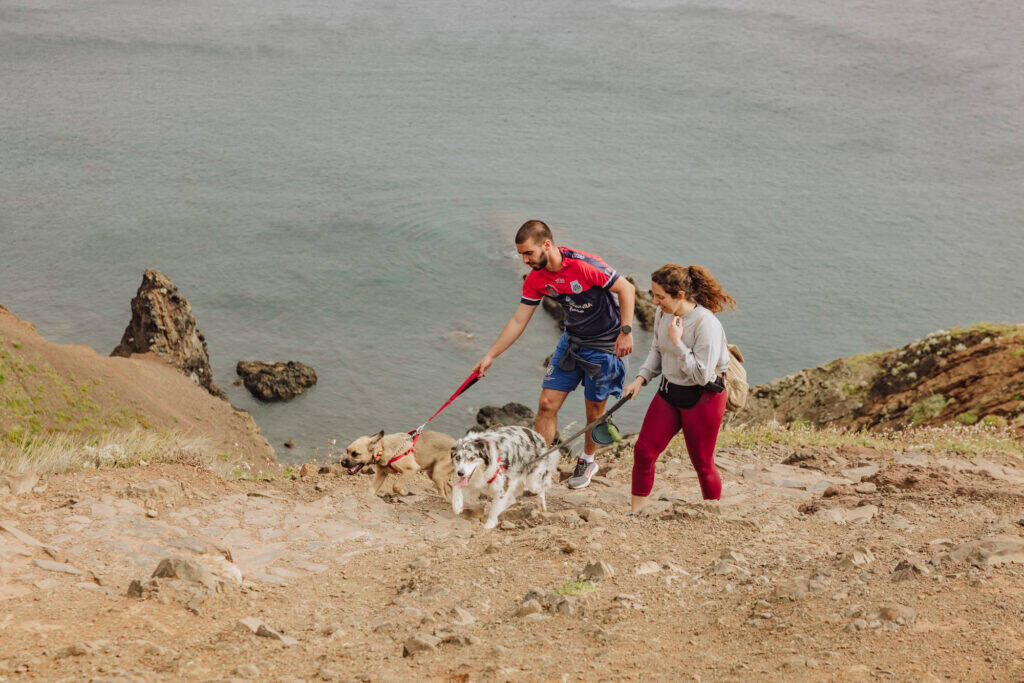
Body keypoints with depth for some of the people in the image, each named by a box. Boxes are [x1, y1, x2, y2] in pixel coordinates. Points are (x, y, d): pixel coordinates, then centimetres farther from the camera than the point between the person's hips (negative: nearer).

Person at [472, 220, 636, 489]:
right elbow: (518, 321, 0)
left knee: (594, 411, 6)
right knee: (547, 404, -1)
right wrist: (490, 356, -2)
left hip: (605, 345, -5)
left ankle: (587, 461, 32)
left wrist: (626, 332, -21)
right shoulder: (535, 279, -7)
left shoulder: (584, 265, -27)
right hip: (572, 340, 5)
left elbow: (626, 289, -18)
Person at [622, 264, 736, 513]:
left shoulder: (706, 324, -25)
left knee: (702, 464, 6)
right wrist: (641, 378, 2)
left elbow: (702, 375, -24)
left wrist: (677, 342, -27)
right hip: (668, 393, 7)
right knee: (643, 451, 1)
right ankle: (635, 512, 14)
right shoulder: (663, 314, -3)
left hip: (703, 400, -7)